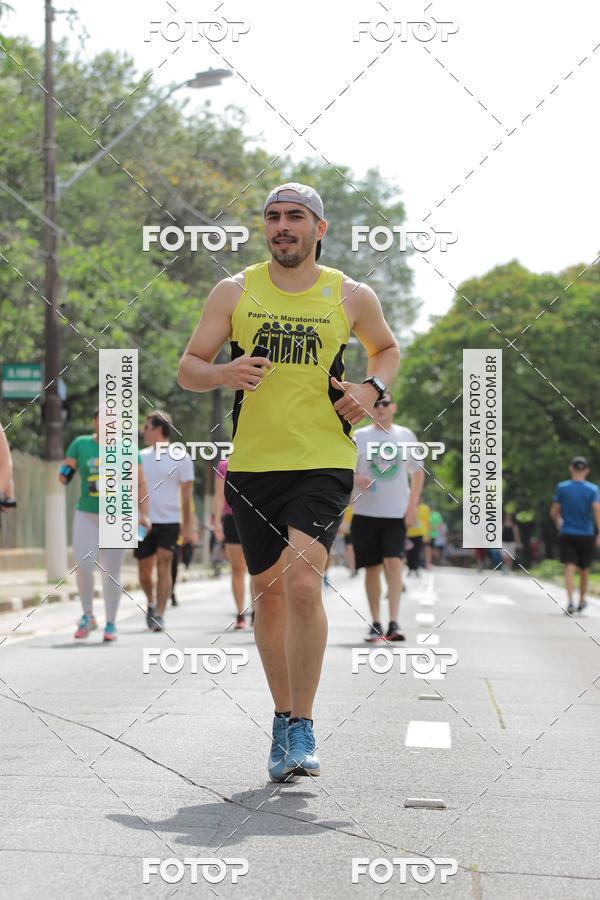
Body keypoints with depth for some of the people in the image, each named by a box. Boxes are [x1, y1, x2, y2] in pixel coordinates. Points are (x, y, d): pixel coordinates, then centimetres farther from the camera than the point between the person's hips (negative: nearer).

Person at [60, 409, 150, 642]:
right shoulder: (80, 444, 5)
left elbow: (140, 484, 6)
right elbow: (65, 472, 9)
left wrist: (143, 514, -2)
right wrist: (64, 475, -15)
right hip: (86, 515, 1)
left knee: (111, 573, 2)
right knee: (83, 566, -13)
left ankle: (111, 624, 14)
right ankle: (88, 616, 7)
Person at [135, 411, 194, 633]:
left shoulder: (181, 458, -1)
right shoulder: (141, 457, 9)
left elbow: (186, 495, 0)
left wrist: (187, 525, -3)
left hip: (169, 522, -3)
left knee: (163, 565, -13)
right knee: (144, 571, 7)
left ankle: (159, 615, -13)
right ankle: (151, 603, 34)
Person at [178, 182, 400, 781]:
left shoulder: (350, 297, 4)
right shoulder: (235, 292, 6)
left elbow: (387, 349, 22)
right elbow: (188, 369, 6)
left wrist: (372, 388, 1)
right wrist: (224, 374, -17)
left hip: (323, 463, -2)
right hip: (252, 464, 3)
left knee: (303, 584, -19)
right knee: (268, 592, 10)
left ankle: (301, 729, -10)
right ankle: (284, 717, 28)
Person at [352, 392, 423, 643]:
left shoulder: (405, 436, 8)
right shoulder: (359, 436, 5)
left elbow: (417, 472, 12)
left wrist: (412, 505, 2)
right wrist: (356, 480, -16)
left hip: (397, 513, 0)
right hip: (366, 512, 1)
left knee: (393, 563, -15)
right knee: (372, 568, 3)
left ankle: (394, 623, -16)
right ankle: (375, 624, 13)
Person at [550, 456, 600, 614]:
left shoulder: (562, 488, -1)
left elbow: (554, 512, 4)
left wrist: (558, 523, 24)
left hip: (567, 535, -1)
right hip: (586, 535, 1)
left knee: (569, 567, -7)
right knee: (584, 570, 17)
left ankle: (570, 601, -26)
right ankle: (582, 601, 32)